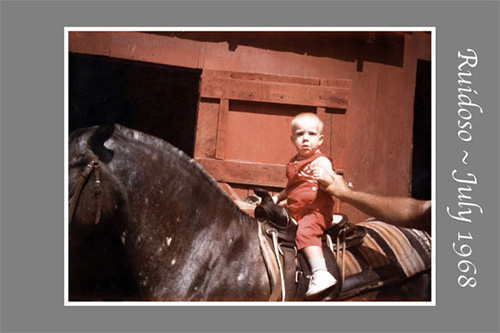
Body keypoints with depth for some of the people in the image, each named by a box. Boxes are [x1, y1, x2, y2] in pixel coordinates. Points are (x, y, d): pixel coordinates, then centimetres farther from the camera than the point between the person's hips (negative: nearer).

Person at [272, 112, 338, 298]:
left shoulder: (321, 161, -5)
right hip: (294, 213, 9)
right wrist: (278, 197, 20)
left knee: (305, 232, -32)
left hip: (316, 212, -9)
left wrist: (325, 177, -38)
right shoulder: (293, 164, 18)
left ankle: (321, 274, -37)